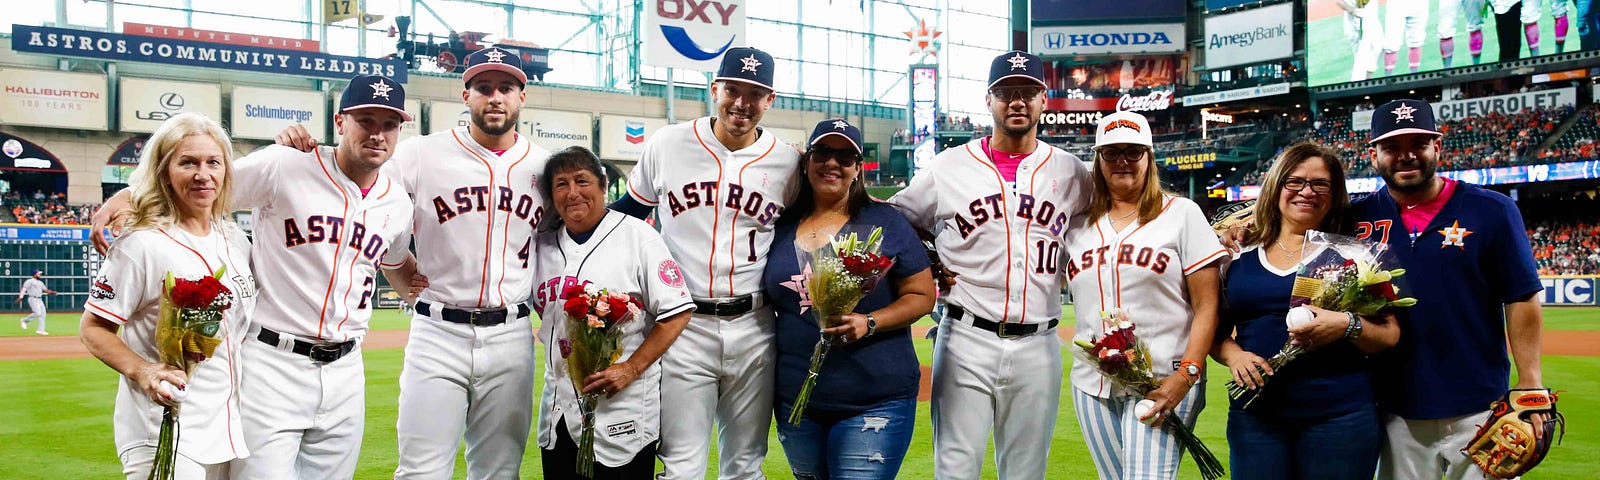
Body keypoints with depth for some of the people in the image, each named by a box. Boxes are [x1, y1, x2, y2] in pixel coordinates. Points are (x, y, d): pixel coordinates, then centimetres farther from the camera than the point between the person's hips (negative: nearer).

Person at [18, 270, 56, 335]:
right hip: (33, 299, -8)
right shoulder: (29, 281, -4)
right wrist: (20, 297, -27)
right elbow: (24, 289, -14)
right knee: (37, 313, -20)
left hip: (40, 300, 8)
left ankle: (41, 330, 2)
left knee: (43, 314, 0)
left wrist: (51, 292, 3)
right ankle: (25, 320, 2)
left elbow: (45, 290, 23)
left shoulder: (40, 282, 20)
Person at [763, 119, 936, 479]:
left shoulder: (885, 223, -1)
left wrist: (868, 323, -18)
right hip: (796, 399, 4)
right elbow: (770, 299, 18)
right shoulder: (783, 226, 9)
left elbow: (922, 295, -2)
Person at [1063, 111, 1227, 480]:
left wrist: (1186, 376, -14)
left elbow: (1207, 306, -3)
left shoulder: (1181, 213, 2)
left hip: (1163, 384, -4)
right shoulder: (1079, 224, 13)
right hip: (1092, 385, 4)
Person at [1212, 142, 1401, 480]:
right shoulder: (1241, 256, 9)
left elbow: (1390, 335, 1)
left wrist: (1348, 325, -19)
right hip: (1254, 414, 2)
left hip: (1340, 414, -2)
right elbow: (1217, 329, 14)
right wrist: (1233, 354, -7)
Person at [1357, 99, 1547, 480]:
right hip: (1396, 414, 2)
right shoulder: (1358, 218, 4)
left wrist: (1530, 384, -8)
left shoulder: (1492, 210, -1)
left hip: (1480, 408, -2)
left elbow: (1522, 301, -1)